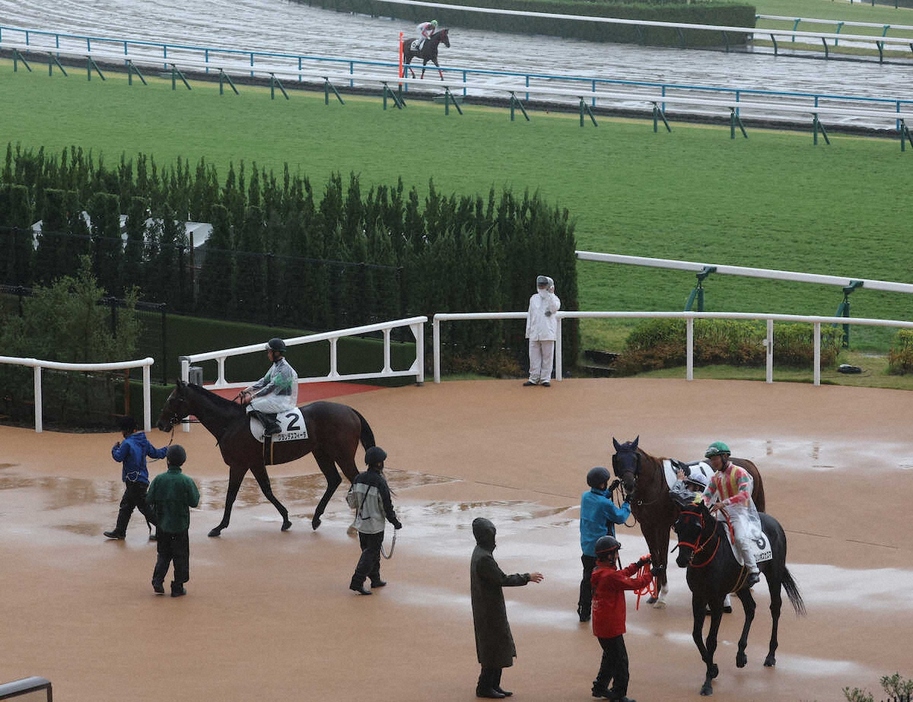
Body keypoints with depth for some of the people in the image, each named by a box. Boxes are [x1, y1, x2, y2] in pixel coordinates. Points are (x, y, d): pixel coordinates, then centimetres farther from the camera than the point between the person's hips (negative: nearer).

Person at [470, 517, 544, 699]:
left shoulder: (481, 552, 7)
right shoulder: (483, 558, -25)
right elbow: (503, 579, -20)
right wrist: (527, 577, -12)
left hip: (491, 608, 10)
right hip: (489, 610, -10)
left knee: (498, 648, 16)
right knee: (494, 649, -1)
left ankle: (494, 685, 22)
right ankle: (484, 687, 7)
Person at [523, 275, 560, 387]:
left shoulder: (553, 298, 3)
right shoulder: (534, 298, 14)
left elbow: (555, 307, -19)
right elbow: (530, 315, 17)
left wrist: (550, 294, -20)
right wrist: (528, 331, 14)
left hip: (548, 333, -3)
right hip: (534, 333, 4)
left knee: (547, 356, -1)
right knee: (534, 356, 4)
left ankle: (545, 378, 5)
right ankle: (534, 378, 9)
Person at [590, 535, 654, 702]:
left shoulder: (599, 571, 5)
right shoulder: (610, 576, -25)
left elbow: (621, 575, 18)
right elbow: (633, 583, -19)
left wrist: (637, 565, 13)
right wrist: (651, 574, -6)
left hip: (601, 625, 10)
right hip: (611, 626, -10)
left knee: (610, 657, 25)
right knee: (620, 660, 1)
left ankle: (600, 688, 34)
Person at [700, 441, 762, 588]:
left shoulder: (739, 472, -7)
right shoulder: (716, 477, 15)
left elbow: (744, 495, -21)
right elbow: (707, 496, 7)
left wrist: (724, 503, -34)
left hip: (740, 512, -8)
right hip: (722, 514, 8)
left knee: (740, 537, -31)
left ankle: (753, 571, -25)